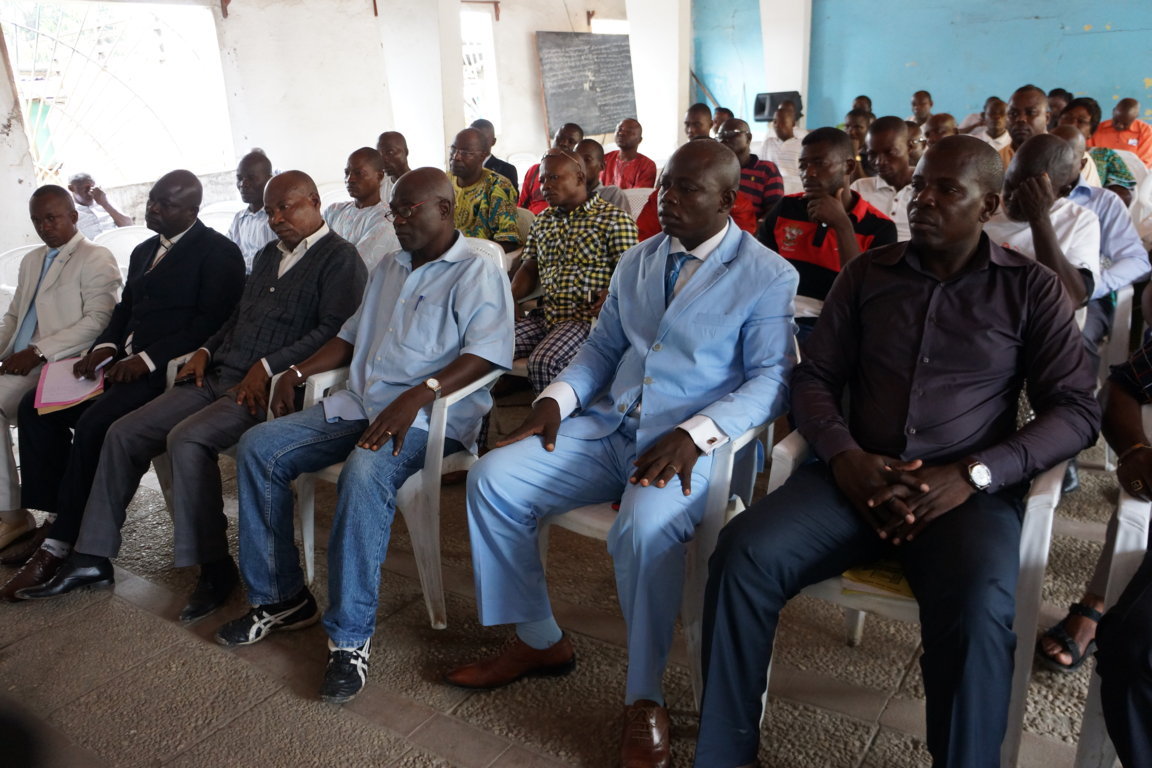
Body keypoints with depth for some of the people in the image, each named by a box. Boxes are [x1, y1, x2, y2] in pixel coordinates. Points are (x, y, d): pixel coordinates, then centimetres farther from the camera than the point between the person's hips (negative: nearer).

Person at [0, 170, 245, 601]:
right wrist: (106, 346, 1)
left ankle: (60, 546, -16)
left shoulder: (218, 253, -5)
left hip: (168, 369, -9)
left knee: (94, 424, -27)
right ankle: (52, 520, -2)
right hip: (127, 363, 9)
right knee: (36, 407, -4)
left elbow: (212, 322, -15)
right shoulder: (144, 251, 22)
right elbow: (125, 309, 23)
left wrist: (147, 359, -20)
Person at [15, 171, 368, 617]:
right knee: (124, 434, 0)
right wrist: (207, 350, 11)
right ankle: (92, 554, 12)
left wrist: (268, 367, -21)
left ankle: (215, 569, -15)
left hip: (268, 386, -9)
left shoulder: (340, 258, -4)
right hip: (219, 376, 9)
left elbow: (334, 332, -16)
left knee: (186, 440, -29)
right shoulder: (269, 254, 23)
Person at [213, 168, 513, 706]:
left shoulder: (476, 273, -4)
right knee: (258, 448, -4)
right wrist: (299, 373, 14)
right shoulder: (388, 268, 24)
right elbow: (353, 336, 28)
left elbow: (486, 354, -19)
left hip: (429, 417, -8)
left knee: (364, 473, -37)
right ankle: (280, 598, 5)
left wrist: (418, 395, -31)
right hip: (359, 404, 8)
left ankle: (351, 636, -23)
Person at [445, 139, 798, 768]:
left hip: (694, 444, -6)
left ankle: (644, 702, -12)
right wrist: (556, 399, 0)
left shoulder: (767, 277, -3)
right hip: (611, 427, 6)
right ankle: (537, 641, 9)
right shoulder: (637, 263, 17)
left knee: (646, 526, -37)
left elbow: (771, 379, -10)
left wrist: (693, 435, -25)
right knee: (492, 479, -8)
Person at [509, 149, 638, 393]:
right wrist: (510, 297, -1)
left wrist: (610, 295, -27)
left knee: (543, 361, -31)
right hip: (545, 314, 7)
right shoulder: (542, 221, 20)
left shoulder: (614, 219, -2)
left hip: (586, 316, -6)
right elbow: (529, 269, 19)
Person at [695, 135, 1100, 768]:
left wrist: (972, 475, -15)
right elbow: (813, 376, 9)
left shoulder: (1032, 289, 7)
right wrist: (844, 456, -12)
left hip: (970, 490, -1)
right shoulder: (867, 274, 12)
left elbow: (1076, 410, 1)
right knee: (743, 554, -24)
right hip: (858, 476, 2)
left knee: (977, 613, -34)